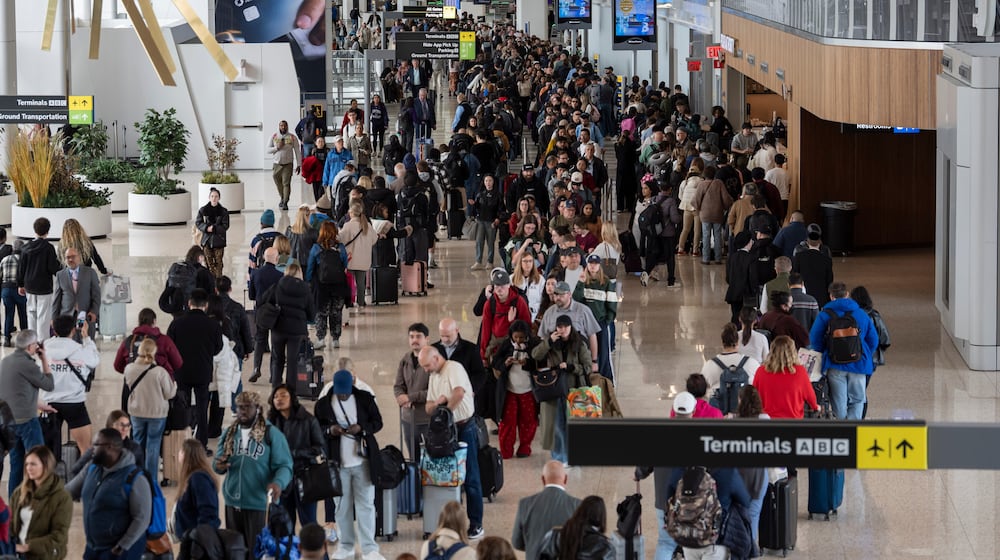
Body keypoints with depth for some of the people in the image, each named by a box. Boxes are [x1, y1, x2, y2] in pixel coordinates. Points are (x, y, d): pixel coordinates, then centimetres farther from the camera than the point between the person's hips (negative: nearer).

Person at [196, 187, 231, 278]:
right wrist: (206, 228, -14)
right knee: (209, 263, 1)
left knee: (218, 263, 0)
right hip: (207, 240, 1)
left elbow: (225, 226, -4)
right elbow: (198, 223, 4)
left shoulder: (223, 211, -1)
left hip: (219, 240, -1)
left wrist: (214, 228, -18)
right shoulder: (203, 210, 2)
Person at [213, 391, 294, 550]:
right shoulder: (229, 434, 9)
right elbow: (218, 461, 16)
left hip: (260, 504, -5)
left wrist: (278, 483, -32)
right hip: (233, 503, 5)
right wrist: (218, 466, -10)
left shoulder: (272, 434, -8)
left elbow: (284, 465, -10)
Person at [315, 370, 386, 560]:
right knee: (342, 505, 8)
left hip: (362, 460, -1)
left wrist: (361, 428, -16)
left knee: (365, 504, -1)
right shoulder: (323, 404, -1)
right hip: (337, 462, 1)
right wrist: (329, 430, -16)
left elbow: (377, 422, 3)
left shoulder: (365, 399, -1)